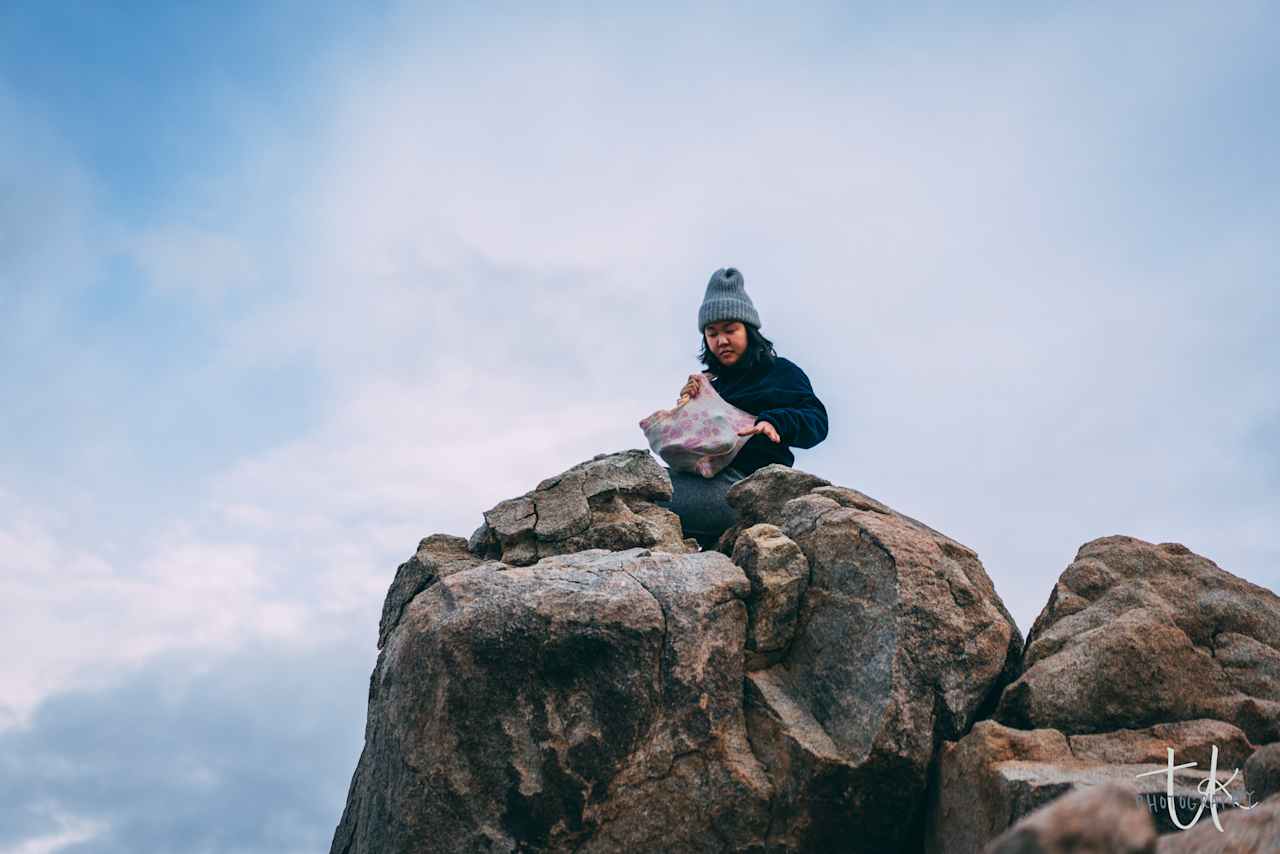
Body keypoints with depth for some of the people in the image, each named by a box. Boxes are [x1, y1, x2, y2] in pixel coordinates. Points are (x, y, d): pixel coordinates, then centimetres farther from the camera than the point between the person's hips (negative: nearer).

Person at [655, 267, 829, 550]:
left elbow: (817, 420, -2)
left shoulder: (780, 372, 12)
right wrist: (685, 406, 6)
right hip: (703, 474, 7)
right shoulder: (711, 382, 28)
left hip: (741, 482, -7)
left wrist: (774, 422, -21)